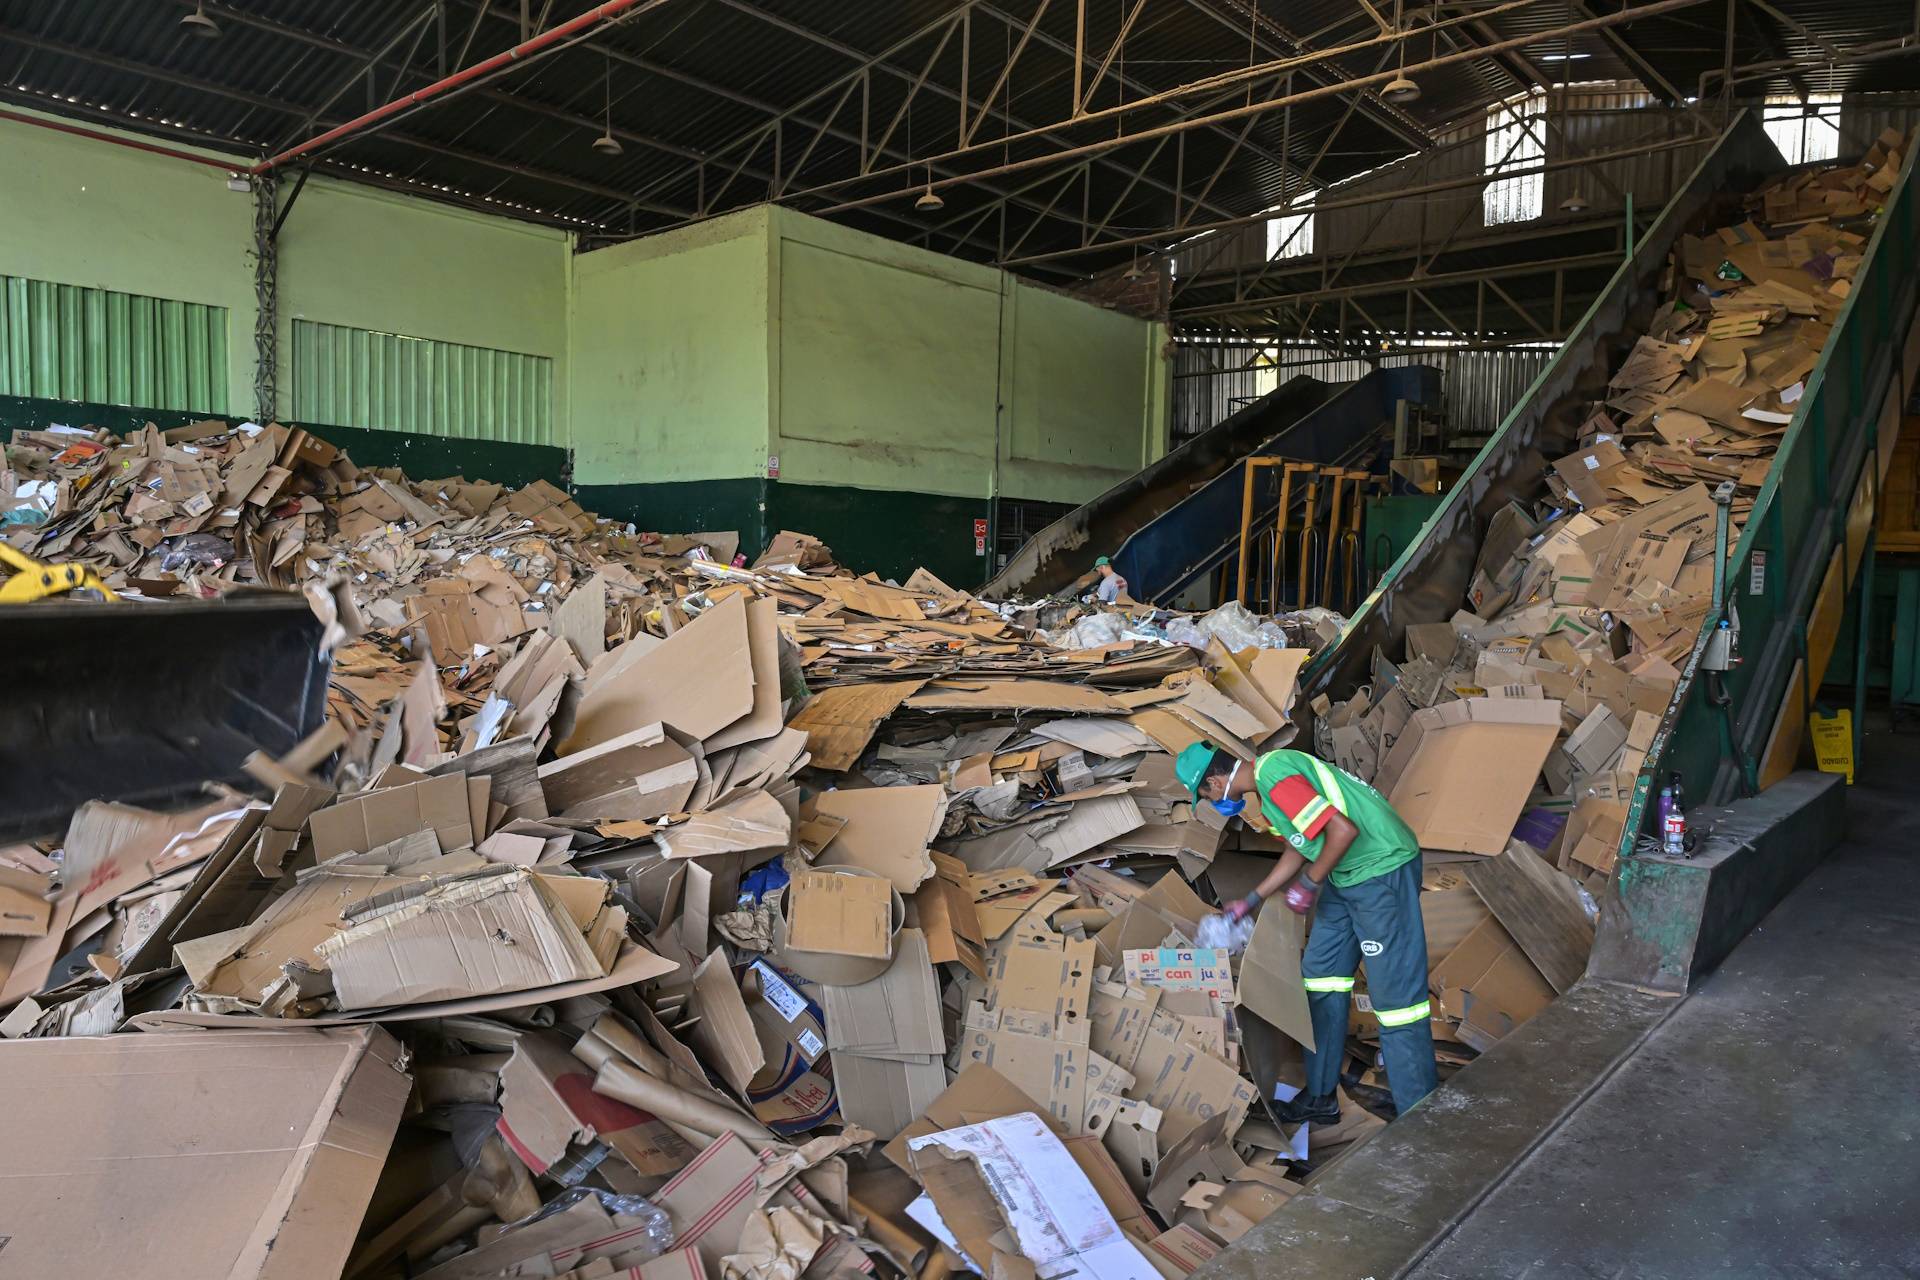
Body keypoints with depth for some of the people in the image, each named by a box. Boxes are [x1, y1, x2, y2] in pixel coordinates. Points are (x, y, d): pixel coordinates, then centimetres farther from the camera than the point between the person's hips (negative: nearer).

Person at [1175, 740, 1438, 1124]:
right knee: (1320, 975, 14)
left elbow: (1343, 830, -28)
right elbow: (1300, 846, 21)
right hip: (1348, 873, 11)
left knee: (1395, 990, -6)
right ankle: (1321, 1097, 24)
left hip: (1382, 868, -11)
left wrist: (1310, 882, -13)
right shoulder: (1265, 774, 9)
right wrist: (1251, 901, 24)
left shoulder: (1276, 778, -23)